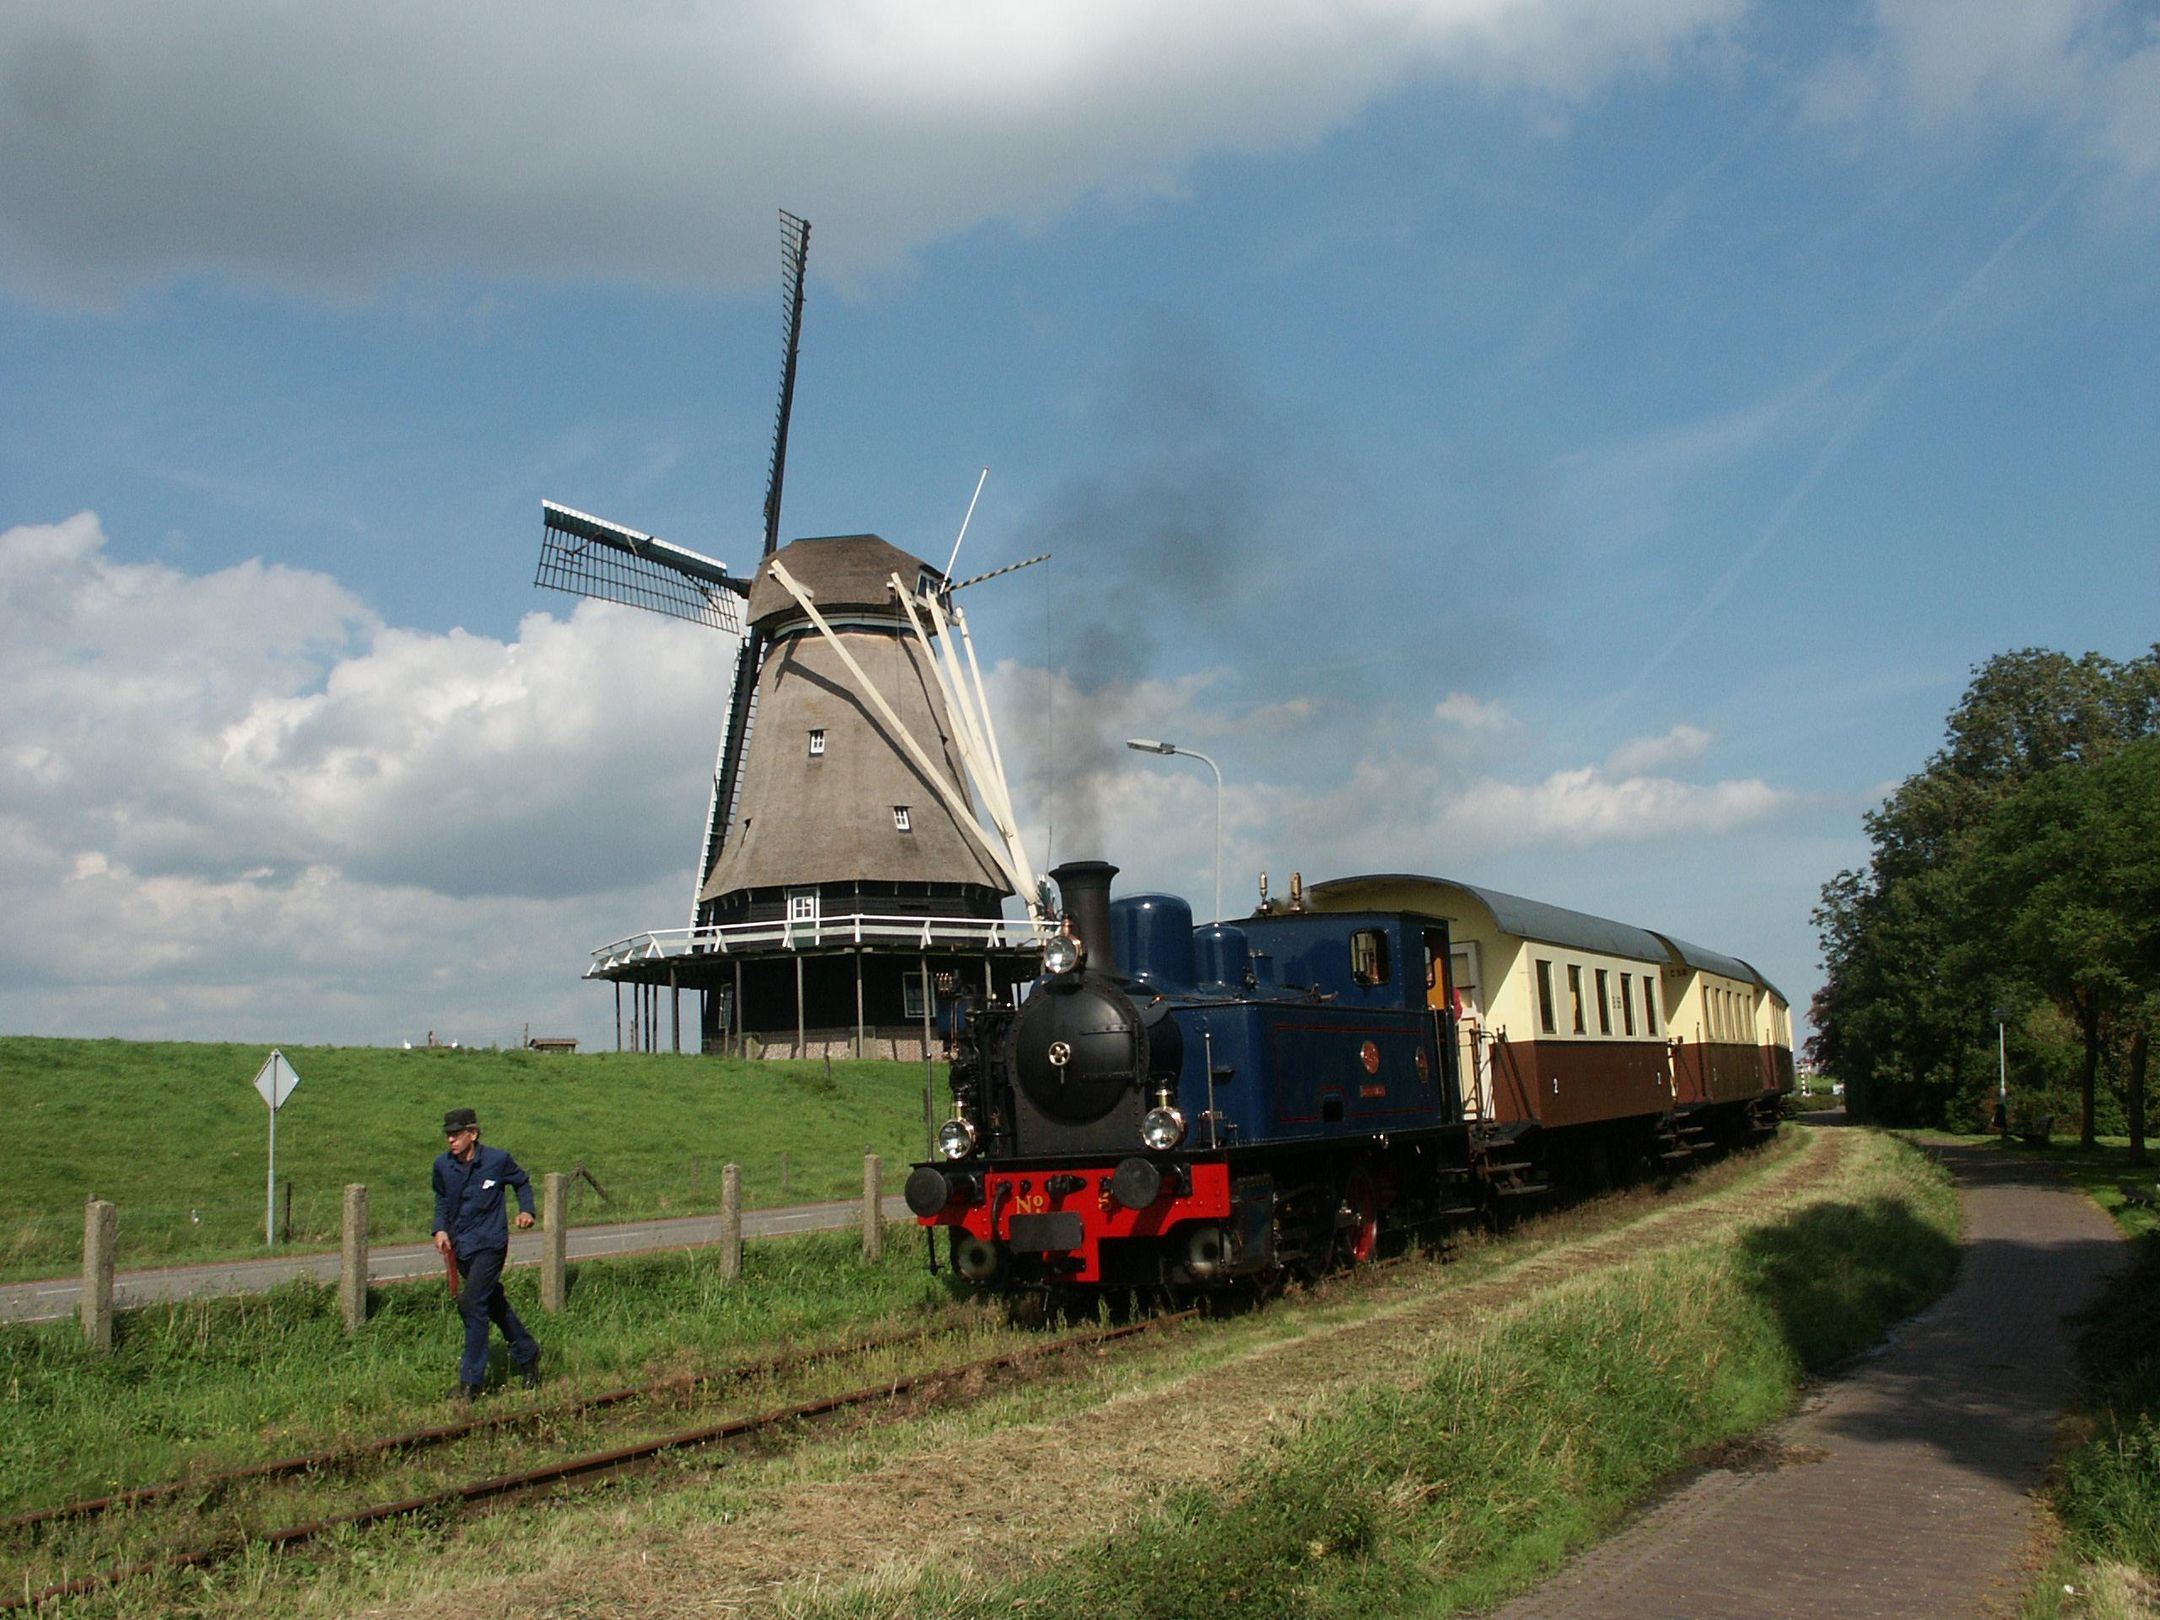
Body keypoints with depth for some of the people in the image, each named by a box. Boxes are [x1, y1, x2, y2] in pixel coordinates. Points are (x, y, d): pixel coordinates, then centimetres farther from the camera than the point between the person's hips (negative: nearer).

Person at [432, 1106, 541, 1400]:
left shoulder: (497, 1160, -11)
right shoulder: (442, 1164, -3)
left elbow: (523, 1182, 8)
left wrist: (526, 1210, -6)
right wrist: (440, 1229, 1)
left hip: (489, 1244, -5)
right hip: (460, 1246, 5)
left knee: (472, 1304, -15)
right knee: (494, 1304, 17)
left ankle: (470, 1381, -9)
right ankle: (526, 1353, 37)